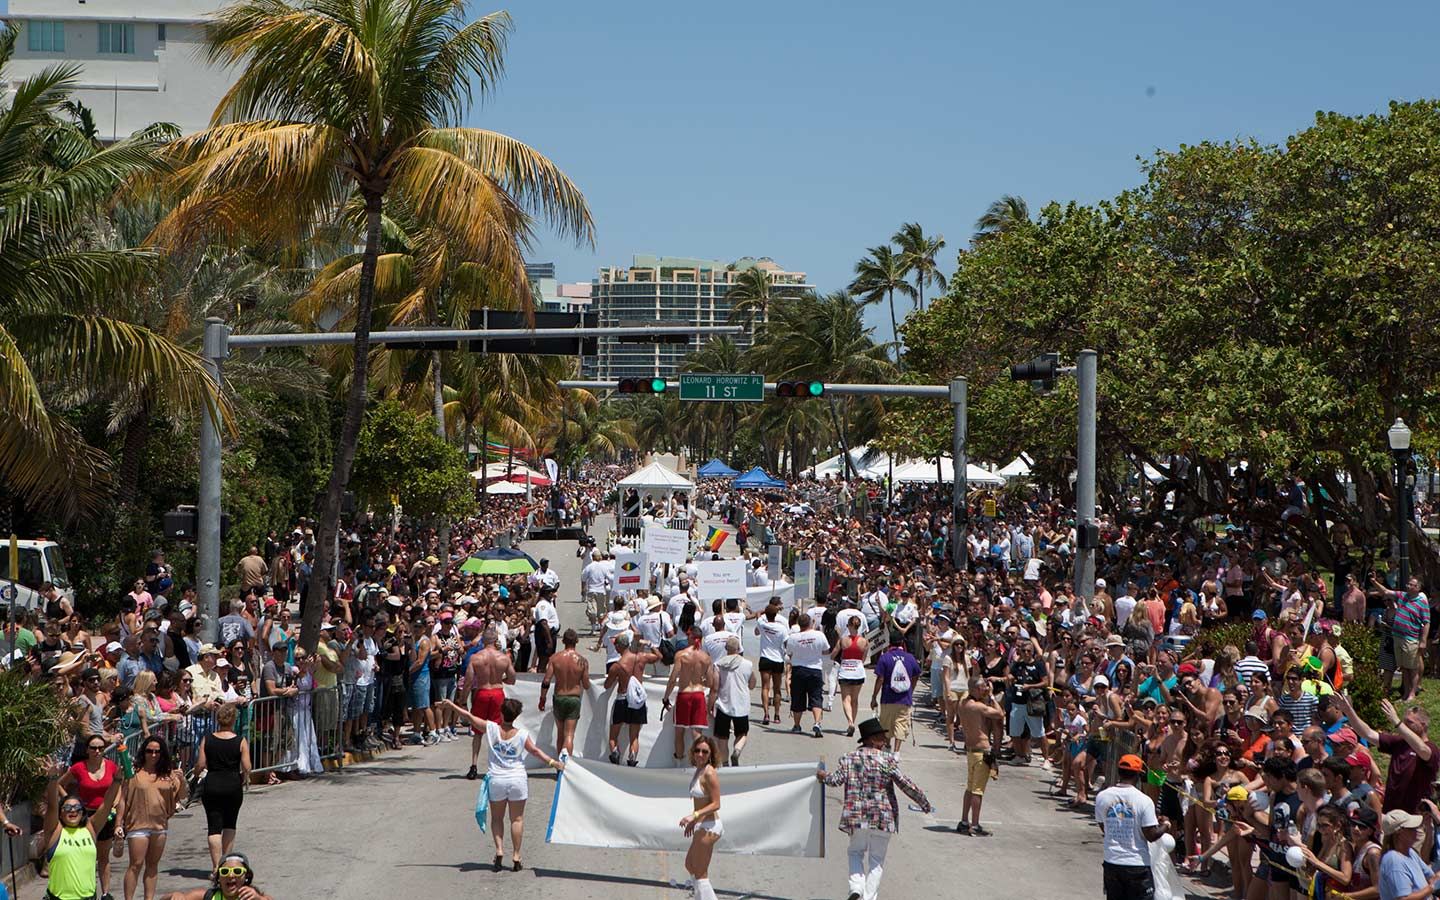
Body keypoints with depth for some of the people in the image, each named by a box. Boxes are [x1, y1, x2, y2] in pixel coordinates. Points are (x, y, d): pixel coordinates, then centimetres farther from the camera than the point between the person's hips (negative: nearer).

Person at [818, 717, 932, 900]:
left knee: (856, 851, 19)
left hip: (856, 816, 2)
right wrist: (923, 801, -1)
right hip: (883, 816, -2)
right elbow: (905, 784, -10)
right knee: (877, 859, 9)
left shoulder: (848, 758, 2)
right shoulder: (887, 759, -6)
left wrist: (823, 776, 15)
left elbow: (835, 780, -7)